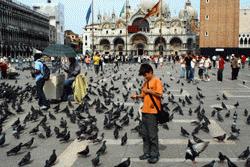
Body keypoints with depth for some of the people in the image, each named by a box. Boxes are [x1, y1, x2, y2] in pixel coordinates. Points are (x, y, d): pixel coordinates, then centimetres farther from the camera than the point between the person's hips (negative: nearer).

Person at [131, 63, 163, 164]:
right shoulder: (146, 82, 15)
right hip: (144, 111, 8)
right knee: (145, 134, 12)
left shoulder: (157, 81, -8)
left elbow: (160, 94, -18)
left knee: (152, 135, -2)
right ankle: (147, 153, 23)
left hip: (153, 112, -8)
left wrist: (148, 90, -14)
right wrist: (137, 96, 3)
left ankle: (155, 155, 8)